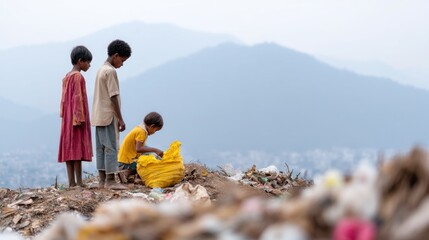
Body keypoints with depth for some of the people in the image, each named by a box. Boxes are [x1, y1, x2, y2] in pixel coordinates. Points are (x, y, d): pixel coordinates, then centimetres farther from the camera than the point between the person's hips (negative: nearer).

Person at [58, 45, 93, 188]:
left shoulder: (67, 77, 15)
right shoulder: (78, 77, -12)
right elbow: (78, 98, -17)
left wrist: (64, 116, 17)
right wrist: (80, 118, -18)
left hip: (67, 119, 9)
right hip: (77, 118, -9)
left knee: (69, 149, 5)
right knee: (78, 148, -9)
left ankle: (71, 182, 4)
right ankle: (79, 182, -10)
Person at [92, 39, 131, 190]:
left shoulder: (101, 70, 16)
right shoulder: (111, 71, -13)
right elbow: (113, 97, -17)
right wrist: (120, 119, -15)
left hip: (98, 116, 9)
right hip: (108, 115, -9)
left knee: (101, 148, 7)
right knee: (111, 147, -8)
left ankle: (102, 180, 8)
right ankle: (110, 181, -9)